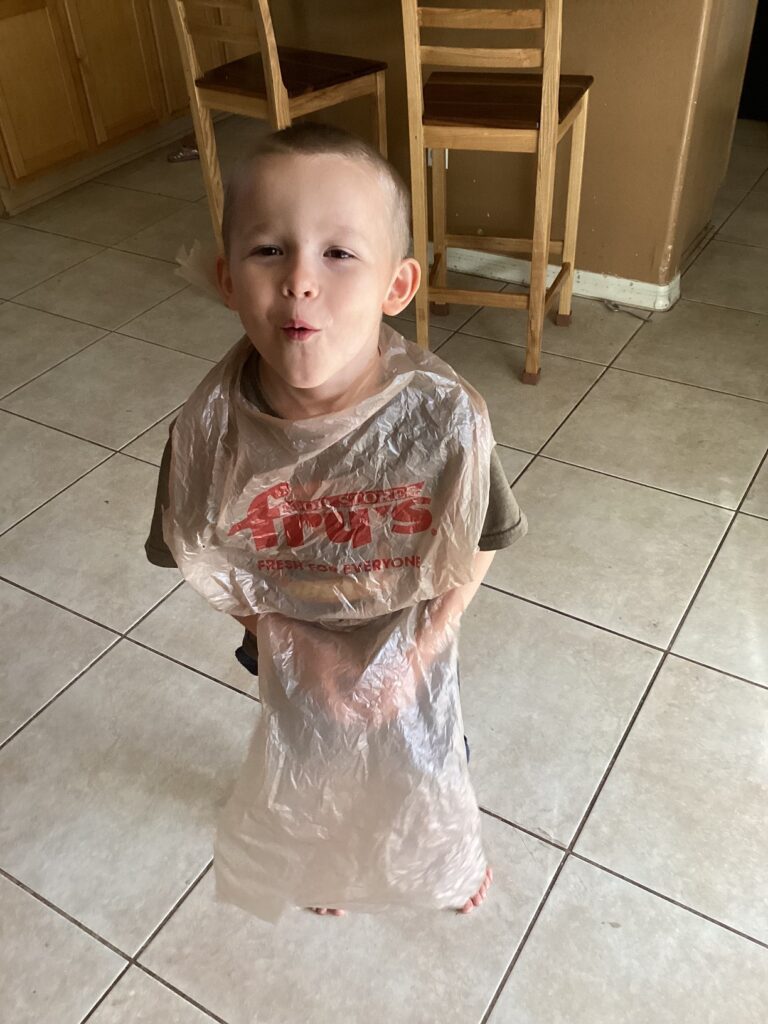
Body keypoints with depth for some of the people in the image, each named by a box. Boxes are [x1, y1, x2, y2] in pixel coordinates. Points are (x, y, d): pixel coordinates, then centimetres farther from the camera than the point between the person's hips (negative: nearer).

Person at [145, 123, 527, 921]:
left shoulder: (445, 415, -32)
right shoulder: (211, 431, -28)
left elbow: (480, 540, -14)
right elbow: (200, 559, -10)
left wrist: (423, 649, -16)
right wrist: (291, 641, -16)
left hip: (412, 645, 0)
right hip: (295, 656, 1)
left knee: (428, 762, 28)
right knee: (311, 767, 30)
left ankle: (451, 856, 67)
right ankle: (329, 860, 68)